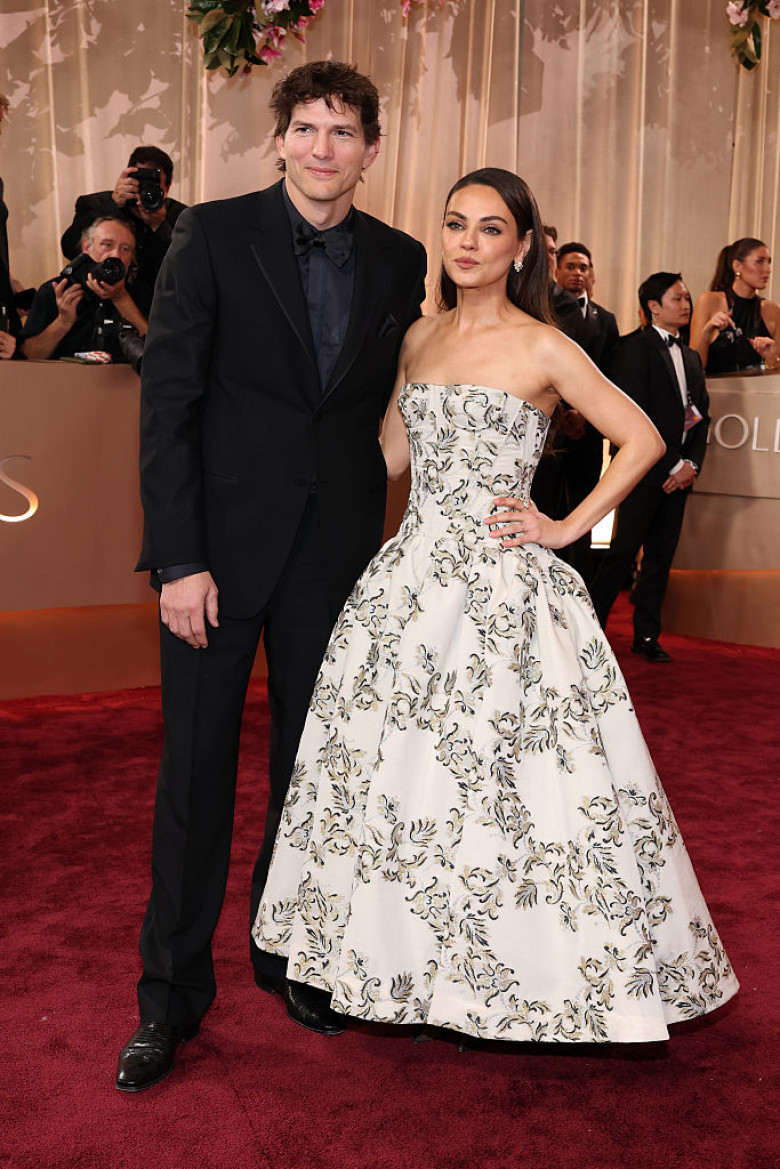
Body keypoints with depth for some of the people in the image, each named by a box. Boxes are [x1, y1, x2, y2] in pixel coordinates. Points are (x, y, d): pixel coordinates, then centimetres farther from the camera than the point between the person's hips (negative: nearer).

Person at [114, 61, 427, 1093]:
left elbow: (401, 399, 9)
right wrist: (178, 558, -14)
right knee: (196, 768, 4)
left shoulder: (402, 263, 6)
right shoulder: (213, 234, -3)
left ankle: (289, 954, 32)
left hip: (336, 551, 3)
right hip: (221, 540, -2)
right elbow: (167, 400, -7)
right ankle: (172, 992, 19)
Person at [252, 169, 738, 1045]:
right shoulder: (419, 338, 12)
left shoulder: (542, 349, -5)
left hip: (501, 591, -5)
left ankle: (521, 969, 20)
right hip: (412, 579, 6)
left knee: (500, 776, -2)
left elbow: (642, 440, -2)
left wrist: (567, 528, -6)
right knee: (395, 769, 9)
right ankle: (405, 958, 27)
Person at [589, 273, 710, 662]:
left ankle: (646, 634, 14)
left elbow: (701, 416, 17)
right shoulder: (635, 348, -4)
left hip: (679, 473, 7)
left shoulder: (692, 357, 20)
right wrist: (669, 466, -13)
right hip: (645, 469, -7)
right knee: (624, 551, -6)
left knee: (661, 556, 7)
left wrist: (691, 463, 1)